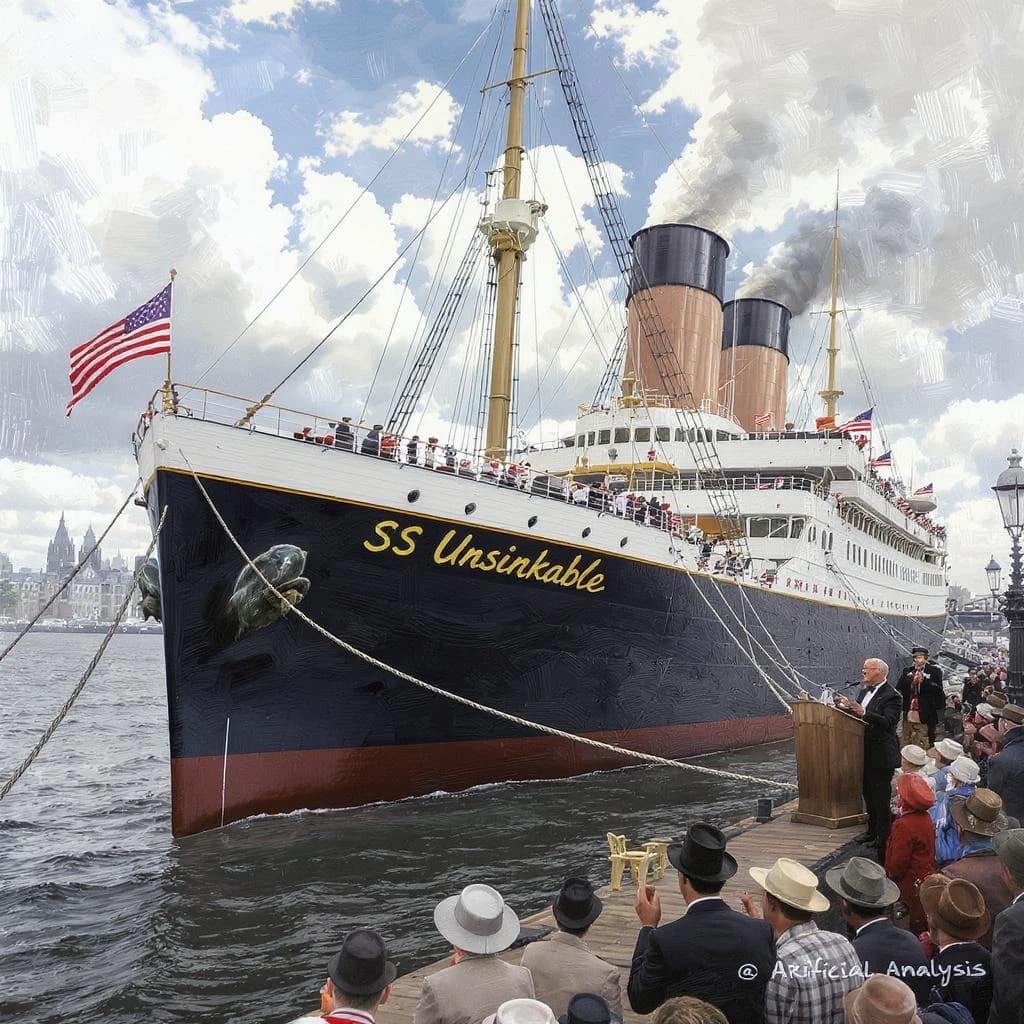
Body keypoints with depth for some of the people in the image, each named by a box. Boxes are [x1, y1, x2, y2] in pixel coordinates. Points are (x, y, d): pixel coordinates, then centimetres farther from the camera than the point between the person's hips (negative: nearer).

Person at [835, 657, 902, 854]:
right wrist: (848, 706, -1)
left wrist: (864, 713, -36)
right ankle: (872, 830, 30)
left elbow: (887, 722, -28)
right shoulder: (865, 690, 11)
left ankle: (883, 836, 11)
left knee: (881, 796, 0)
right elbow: (858, 713, 16)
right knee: (868, 793, 18)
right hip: (866, 753, 9)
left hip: (881, 755, -9)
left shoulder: (891, 697, -16)